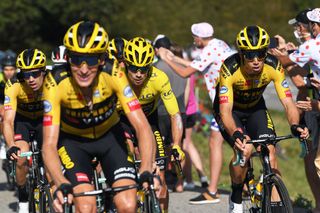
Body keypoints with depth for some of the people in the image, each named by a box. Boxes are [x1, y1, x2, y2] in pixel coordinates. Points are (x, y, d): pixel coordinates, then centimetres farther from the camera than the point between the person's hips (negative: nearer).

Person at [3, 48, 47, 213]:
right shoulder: (14, 86, -34)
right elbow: (8, 121, -39)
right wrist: (11, 147, -56)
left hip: (43, 119, 1)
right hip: (22, 119, -1)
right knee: (22, 158, -22)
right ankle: (23, 199, 0)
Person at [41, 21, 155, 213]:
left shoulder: (113, 75, -29)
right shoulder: (56, 83, -31)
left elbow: (142, 126, -32)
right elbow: (49, 145, -33)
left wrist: (146, 171, -47)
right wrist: (61, 183, -50)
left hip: (109, 135, 1)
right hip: (72, 140, -1)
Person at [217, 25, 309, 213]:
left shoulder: (273, 67, -28)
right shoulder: (230, 69, -36)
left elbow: (288, 103, -29)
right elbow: (225, 111, -40)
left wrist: (295, 126, -49)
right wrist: (236, 134, -59)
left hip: (255, 107, 3)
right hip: (232, 109, -3)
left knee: (270, 150, -17)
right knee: (244, 149, -26)